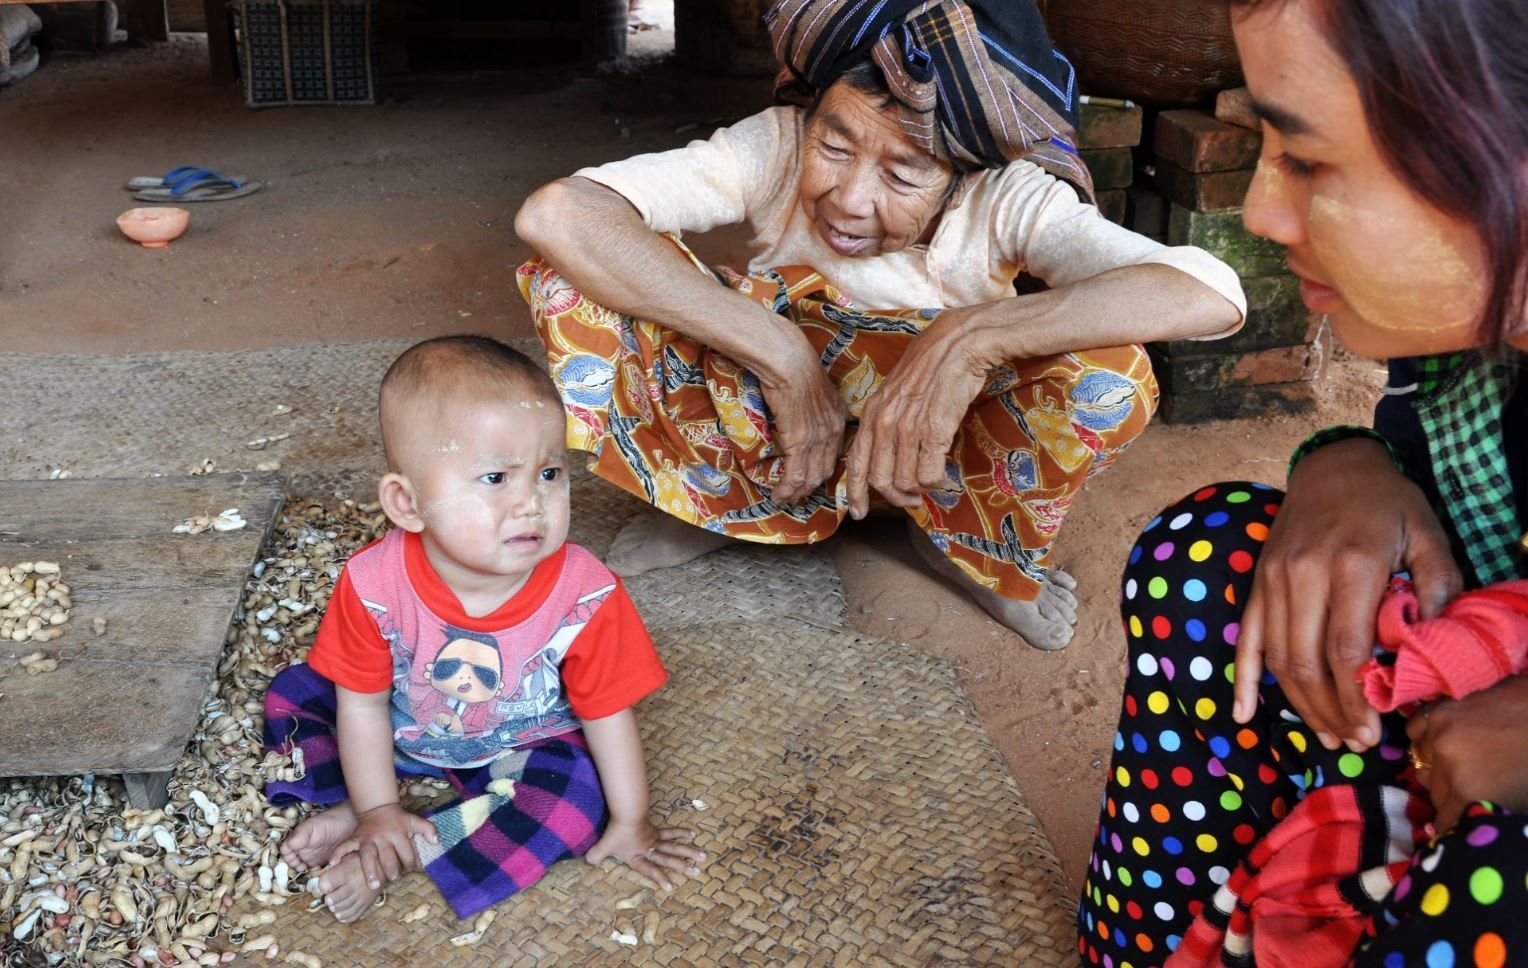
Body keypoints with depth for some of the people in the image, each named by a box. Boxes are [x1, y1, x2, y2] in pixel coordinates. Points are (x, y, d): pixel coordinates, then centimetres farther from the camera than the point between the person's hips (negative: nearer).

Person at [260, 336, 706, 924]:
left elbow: (608, 712, -18)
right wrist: (377, 811, -11)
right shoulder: (375, 584, -29)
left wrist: (629, 825, -10)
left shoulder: (584, 596, -30)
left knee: (578, 795, -28)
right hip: (403, 731, 2)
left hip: (519, 748, -1)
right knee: (291, 694, -6)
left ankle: (395, 858, -21)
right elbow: (363, 704, -14)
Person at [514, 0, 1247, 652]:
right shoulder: (775, 148, -24)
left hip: (937, 453, 0)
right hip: (774, 416, 1)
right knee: (575, 272, -23)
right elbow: (555, 214, -37)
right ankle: (724, 500, 1)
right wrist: (783, 354, -40)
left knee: (1108, 376, -33)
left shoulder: (1008, 202, -25)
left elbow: (1212, 294, -40)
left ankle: (976, 542, -1)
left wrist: (971, 336, -52)